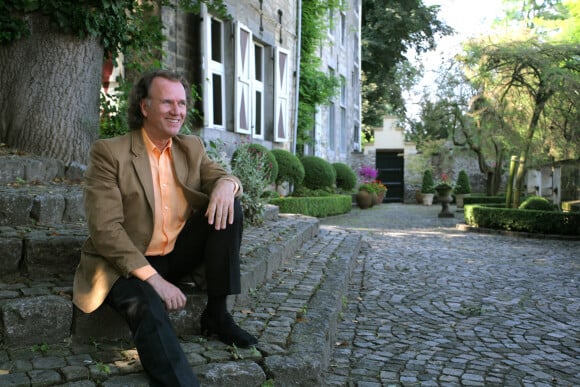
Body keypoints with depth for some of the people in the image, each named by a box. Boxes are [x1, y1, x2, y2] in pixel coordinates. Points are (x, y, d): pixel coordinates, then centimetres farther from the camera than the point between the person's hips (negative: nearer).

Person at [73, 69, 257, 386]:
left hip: (178, 256, 6)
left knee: (228, 206, -13)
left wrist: (226, 184, -27)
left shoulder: (192, 148, 8)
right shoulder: (108, 152, -10)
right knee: (147, 306, -36)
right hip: (127, 265, -5)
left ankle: (216, 313, -7)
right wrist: (152, 278, -26)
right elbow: (104, 228, -17)